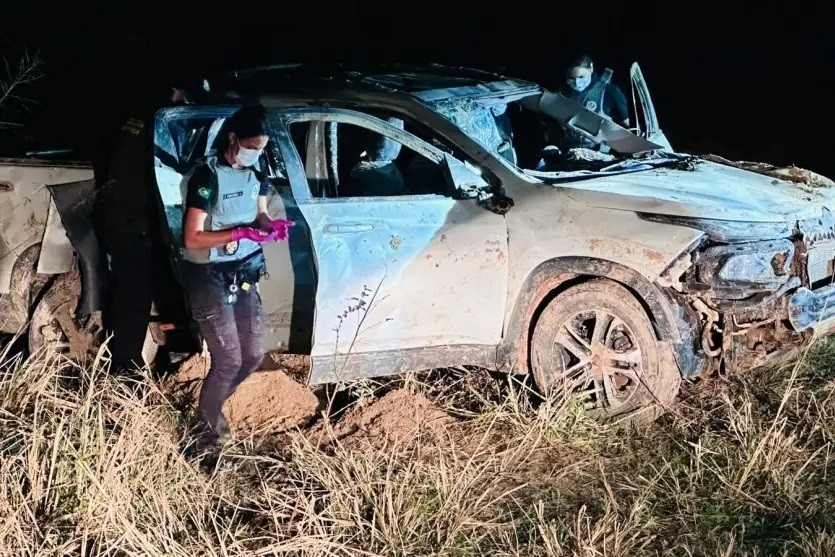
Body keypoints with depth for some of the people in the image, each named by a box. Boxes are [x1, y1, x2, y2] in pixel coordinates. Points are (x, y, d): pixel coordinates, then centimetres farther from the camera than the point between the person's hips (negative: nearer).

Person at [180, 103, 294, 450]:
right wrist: (239, 233, -29)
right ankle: (208, 425, 18)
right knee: (229, 359, -6)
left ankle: (212, 406, 34)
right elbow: (192, 239, -21)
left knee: (254, 353, 10)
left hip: (244, 273, 7)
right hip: (208, 277, -7)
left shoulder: (255, 172, 3)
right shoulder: (206, 176, -19)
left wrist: (271, 225, -8)